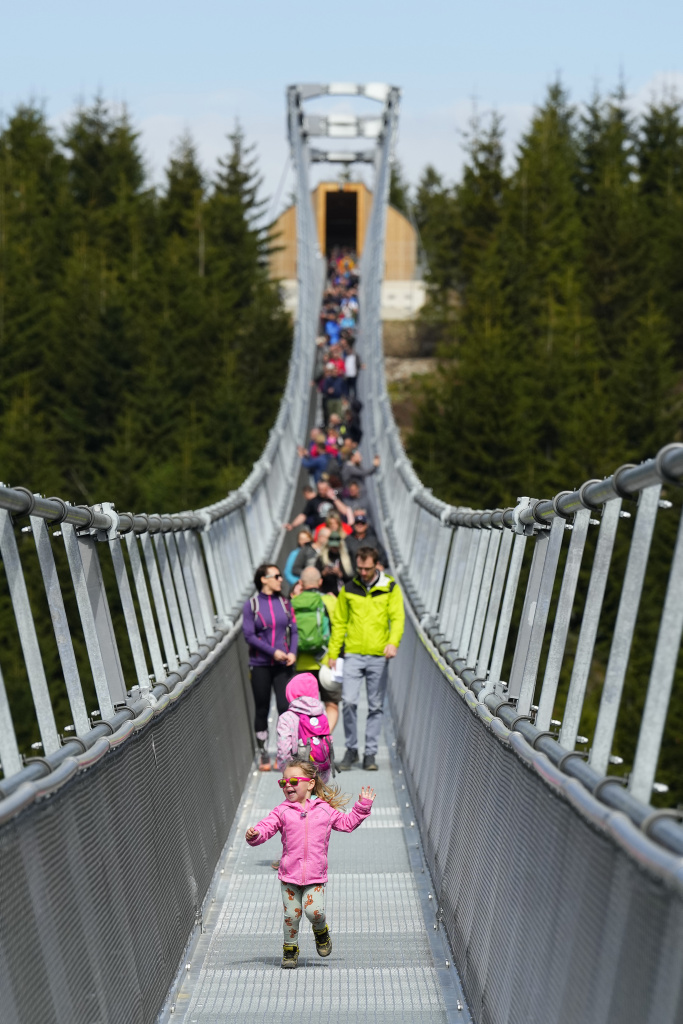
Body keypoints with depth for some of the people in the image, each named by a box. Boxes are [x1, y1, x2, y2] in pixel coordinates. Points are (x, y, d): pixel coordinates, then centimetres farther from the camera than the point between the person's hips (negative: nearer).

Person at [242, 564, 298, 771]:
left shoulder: (284, 603, 8)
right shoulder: (251, 604, -2)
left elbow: (293, 630, 8)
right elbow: (249, 635, -6)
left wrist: (292, 652, -9)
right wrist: (273, 651, -13)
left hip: (282, 665, 2)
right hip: (260, 665, -2)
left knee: (285, 707, -9)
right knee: (261, 710, 7)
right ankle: (263, 754, 20)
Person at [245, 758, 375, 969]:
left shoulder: (325, 810, 4)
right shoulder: (282, 811, 0)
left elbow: (347, 823, 17)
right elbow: (266, 827, -6)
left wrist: (362, 806, 10)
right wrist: (254, 834, -27)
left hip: (315, 876, -1)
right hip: (289, 875, 1)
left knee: (314, 910, -14)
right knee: (291, 914, 4)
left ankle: (321, 931, 20)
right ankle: (290, 948, 28)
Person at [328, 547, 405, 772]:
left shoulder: (390, 588, 3)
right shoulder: (348, 589, 8)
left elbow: (397, 618, -4)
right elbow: (339, 622, 13)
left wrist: (393, 642, -22)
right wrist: (332, 652, 8)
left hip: (378, 656, -1)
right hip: (353, 654, 1)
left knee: (376, 706, 5)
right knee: (349, 701, -9)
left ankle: (370, 753, 15)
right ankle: (351, 749, 9)